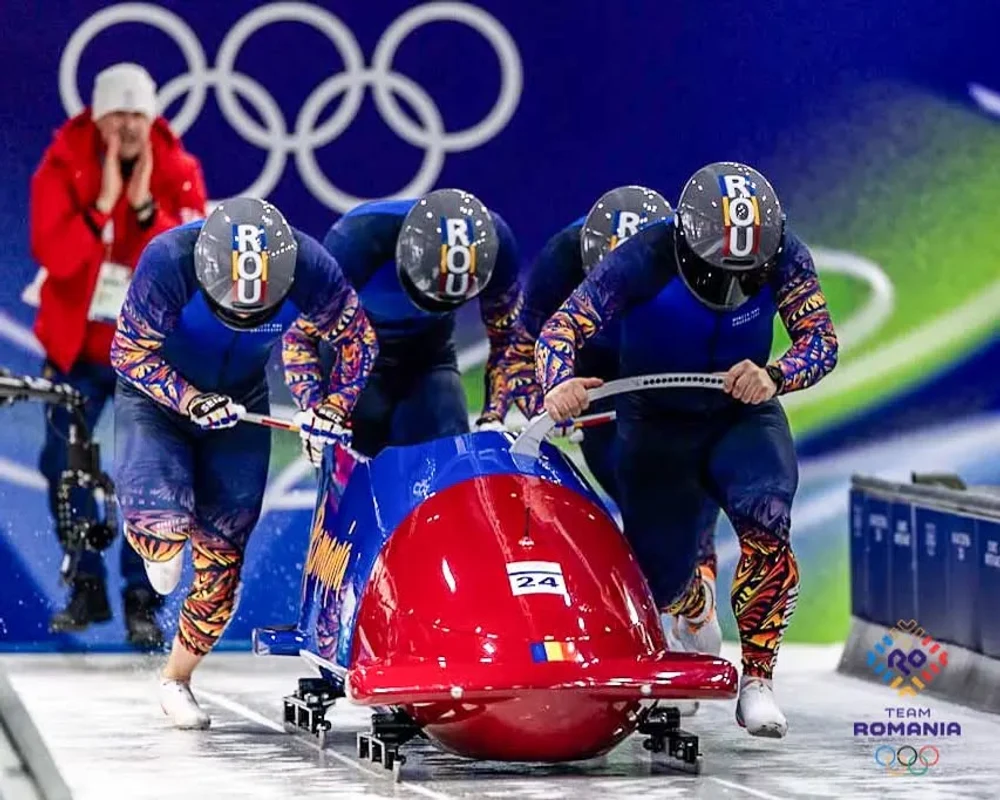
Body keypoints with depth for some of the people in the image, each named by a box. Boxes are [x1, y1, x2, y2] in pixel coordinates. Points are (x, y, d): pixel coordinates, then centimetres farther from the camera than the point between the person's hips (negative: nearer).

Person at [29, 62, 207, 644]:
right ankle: (87, 589, 20)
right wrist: (102, 204, -30)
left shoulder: (180, 173, -6)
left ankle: (142, 600, 6)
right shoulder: (63, 168, -9)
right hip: (77, 346, 1)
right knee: (63, 466, 3)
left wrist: (145, 206, -27)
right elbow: (54, 256, -21)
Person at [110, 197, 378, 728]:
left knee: (224, 544, 1)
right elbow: (130, 353, -20)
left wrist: (333, 408, -20)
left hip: (241, 402, 2)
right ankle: (160, 543, 15)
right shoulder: (168, 262, -34)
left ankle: (177, 678, 20)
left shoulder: (311, 270, -27)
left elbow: (359, 338, -9)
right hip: (159, 393, -2)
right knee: (161, 513, -25)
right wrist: (190, 401, -31)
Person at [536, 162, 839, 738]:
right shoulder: (644, 261, -27)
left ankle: (758, 679, -17)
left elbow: (822, 340, -26)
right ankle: (693, 605, 40)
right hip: (656, 424, 0)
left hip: (743, 417, 0)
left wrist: (775, 377, -48)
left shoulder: (784, 258, -21)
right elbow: (560, 330, -30)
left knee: (765, 520, -30)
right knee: (662, 580, -1)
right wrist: (561, 384, -52)